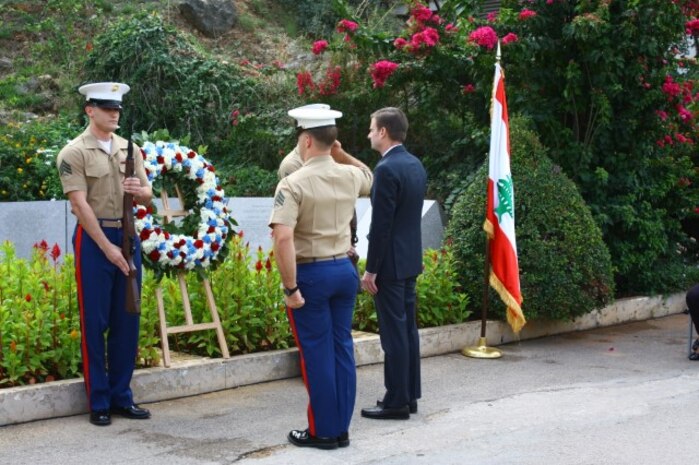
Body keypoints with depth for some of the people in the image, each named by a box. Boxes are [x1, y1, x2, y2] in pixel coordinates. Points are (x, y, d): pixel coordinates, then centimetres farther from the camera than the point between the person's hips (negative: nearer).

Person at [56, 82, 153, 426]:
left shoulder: (130, 149, 11)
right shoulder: (74, 152, -6)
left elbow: (147, 197, 13)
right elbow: (80, 205, -13)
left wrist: (139, 190, -12)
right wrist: (107, 247, -16)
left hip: (128, 237, 5)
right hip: (93, 240, -5)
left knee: (127, 321, 9)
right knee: (94, 323, 0)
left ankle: (122, 396, 19)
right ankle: (99, 402, 9)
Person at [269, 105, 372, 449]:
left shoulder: (293, 184, -15)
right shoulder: (350, 176, 3)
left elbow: (283, 238, -25)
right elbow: (369, 176, 31)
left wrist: (290, 288, -18)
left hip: (311, 274, -6)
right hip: (344, 270, 6)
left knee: (317, 353, 3)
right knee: (342, 348, 12)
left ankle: (323, 431, 12)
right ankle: (341, 428, 20)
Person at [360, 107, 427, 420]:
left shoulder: (386, 169, -18)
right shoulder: (415, 165, 10)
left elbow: (381, 224, -20)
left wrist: (371, 269, -15)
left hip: (390, 263, -9)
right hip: (411, 259, 9)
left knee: (394, 332, -4)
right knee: (407, 328, 14)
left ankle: (396, 402, 2)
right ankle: (410, 395, 21)